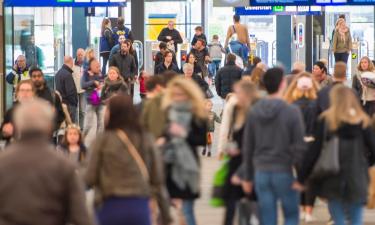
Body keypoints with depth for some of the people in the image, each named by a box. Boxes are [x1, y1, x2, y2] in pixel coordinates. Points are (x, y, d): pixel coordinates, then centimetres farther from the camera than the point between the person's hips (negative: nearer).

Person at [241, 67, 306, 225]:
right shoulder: (292, 112, -10)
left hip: (261, 172, 4)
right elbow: (299, 146, -10)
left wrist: (248, 177, 16)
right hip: (284, 172, -4)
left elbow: (247, 147, 9)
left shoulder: (254, 112, 4)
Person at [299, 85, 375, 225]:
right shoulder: (362, 121, 0)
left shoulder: (326, 120, -5)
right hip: (357, 181, 1)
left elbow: (314, 150, -8)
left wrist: (302, 177, -3)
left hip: (332, 179, -1)